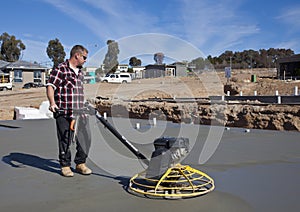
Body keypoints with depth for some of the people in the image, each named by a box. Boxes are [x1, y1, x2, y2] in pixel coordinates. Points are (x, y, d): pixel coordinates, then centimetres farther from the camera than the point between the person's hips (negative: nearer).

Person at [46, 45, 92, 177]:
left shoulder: (80, 72, 19)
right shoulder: (60, 69, -6)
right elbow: (50, 86, -14)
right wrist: (52, 102, -29)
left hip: (80, 113, 7)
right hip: (64, 113, -7)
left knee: (85, 138, 6)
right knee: (65, 140, 2)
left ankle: (80, 163, 21)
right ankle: (65, 165, 17)